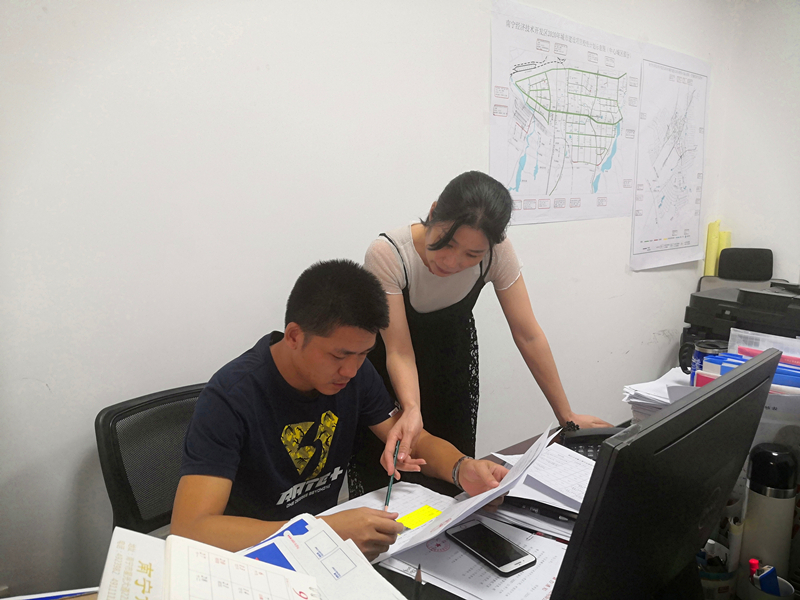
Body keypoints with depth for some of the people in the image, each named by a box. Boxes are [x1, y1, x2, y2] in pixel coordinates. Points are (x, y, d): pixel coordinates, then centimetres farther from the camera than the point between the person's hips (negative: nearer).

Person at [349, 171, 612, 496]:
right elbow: (399, 351, -28)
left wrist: (567, 417, -15)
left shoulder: (497, 253, -25)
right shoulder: (387, 254, -32)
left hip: (454, 354, 2)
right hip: (386, 364, -2)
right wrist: (411, 410, -47)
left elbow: (528, 335, -17)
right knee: (379, 483, 0)